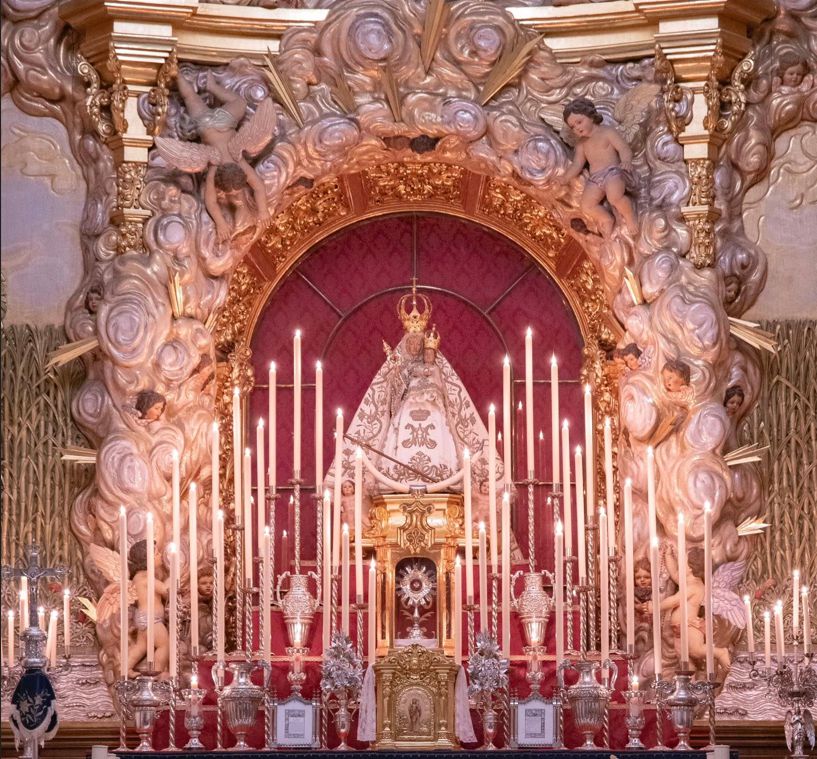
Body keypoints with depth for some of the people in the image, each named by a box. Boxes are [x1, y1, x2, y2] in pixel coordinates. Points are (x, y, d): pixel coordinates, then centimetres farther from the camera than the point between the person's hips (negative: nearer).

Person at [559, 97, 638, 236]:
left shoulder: (607, 132, 8)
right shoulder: (581, 144, 26)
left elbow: (624, 149, -3)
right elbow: (577, 165, 21)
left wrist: (626, 161, -26)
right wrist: (565, 178, 3)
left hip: (614, 172, -5)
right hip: (595, 179, 5)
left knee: (614, 197, -37)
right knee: (586, 205, -23)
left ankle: (629, 216, -7)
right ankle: (607, 218, 5)